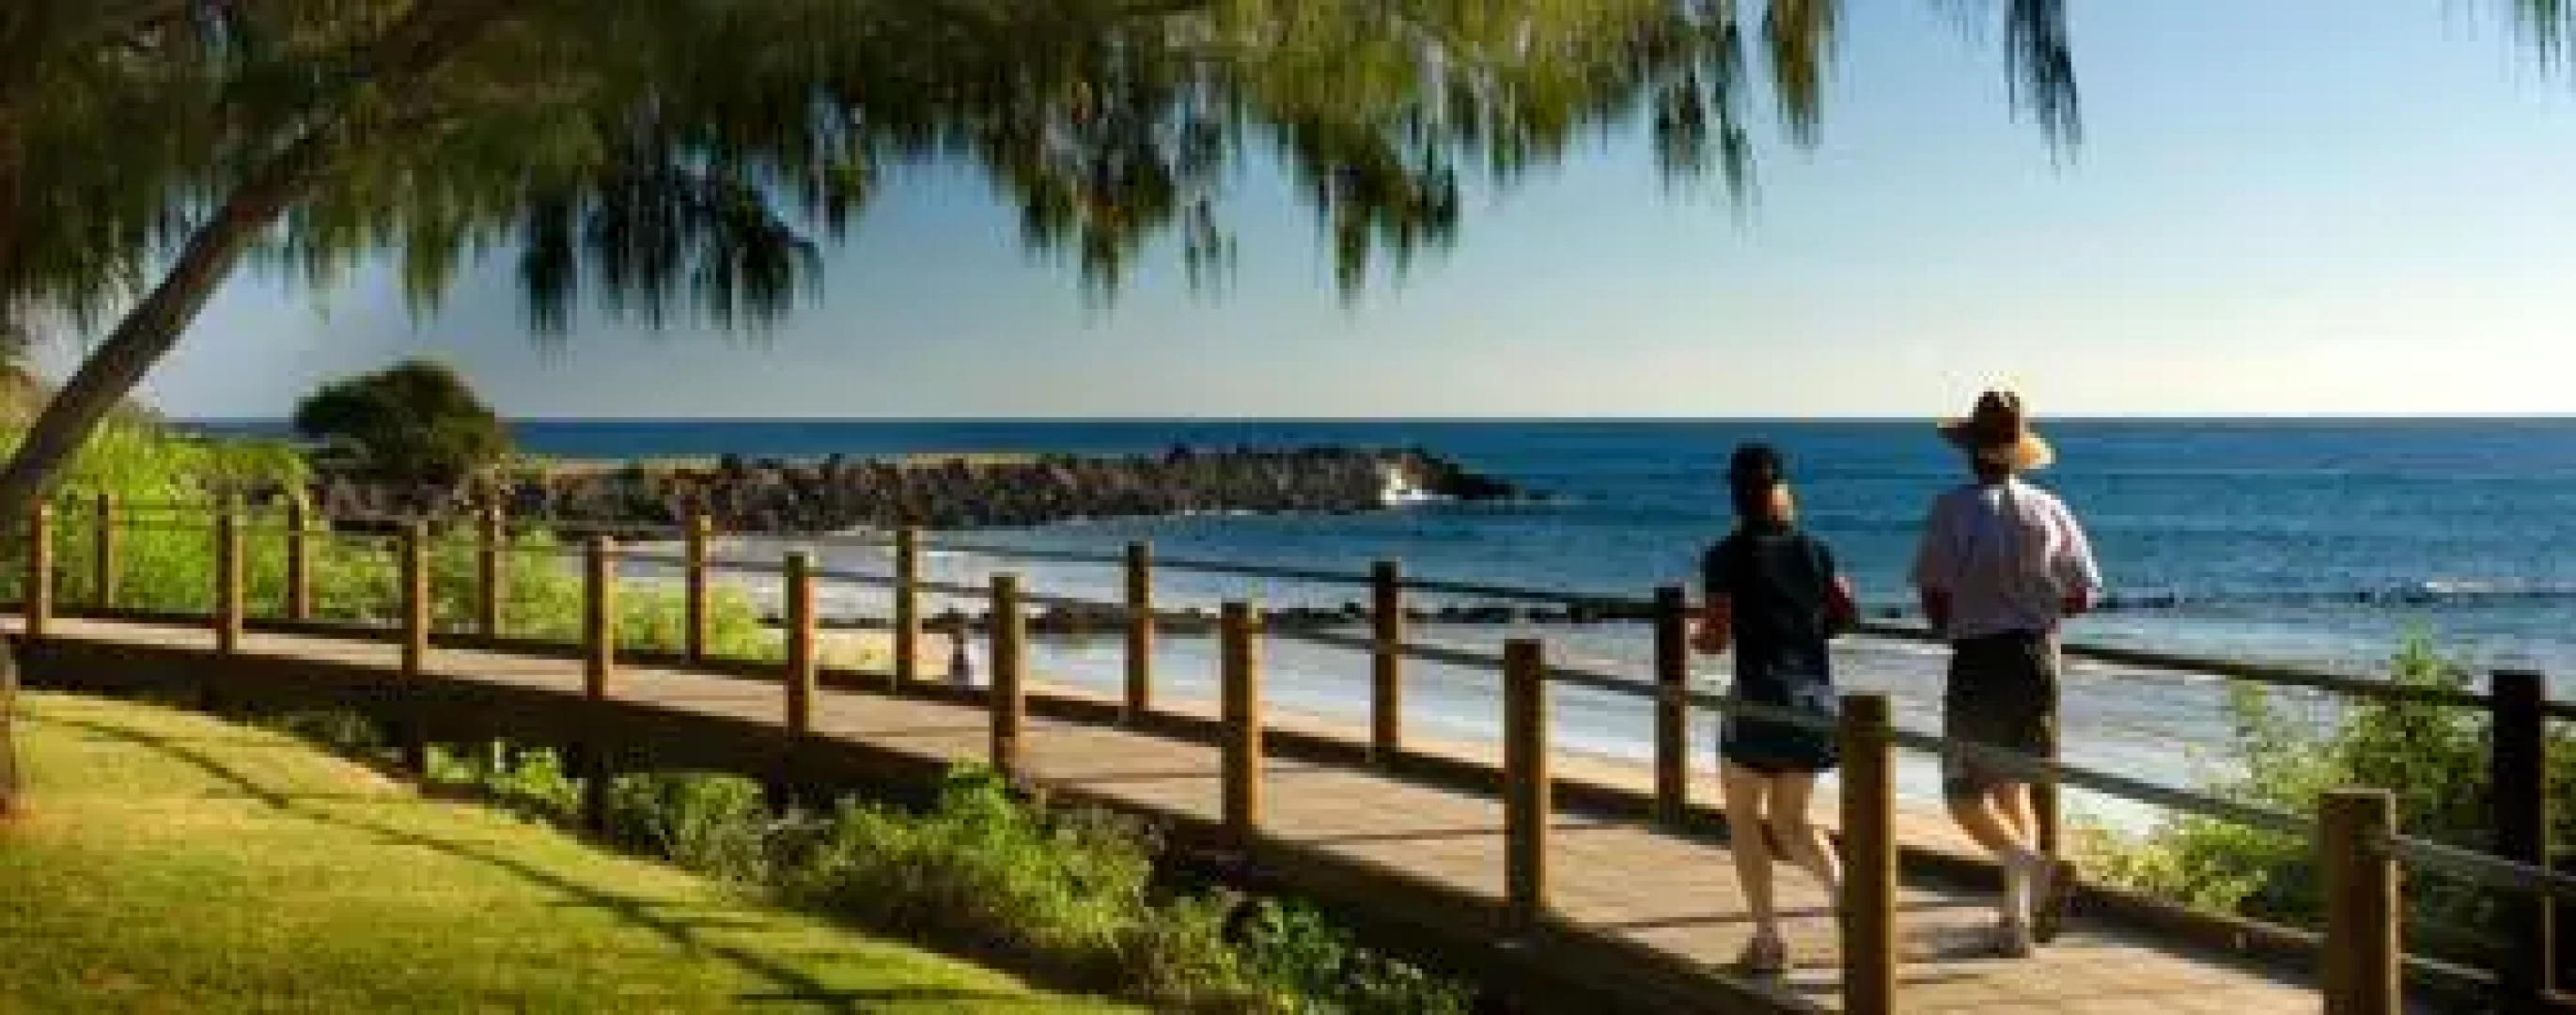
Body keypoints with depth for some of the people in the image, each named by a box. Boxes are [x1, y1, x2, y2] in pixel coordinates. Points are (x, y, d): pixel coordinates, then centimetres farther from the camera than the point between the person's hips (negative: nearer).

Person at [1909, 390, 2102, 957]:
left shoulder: (1954, 510, -9)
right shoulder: (2049, 509, 4)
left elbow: (1933, 592, -12)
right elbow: (2084, 594, 6)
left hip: (1979, 660, -5)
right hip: (2038, 656, 5)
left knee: (1966, 792, 3)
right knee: (2012, 785, 16)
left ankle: (2035, 866, -23)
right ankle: (2016, 920, 14)